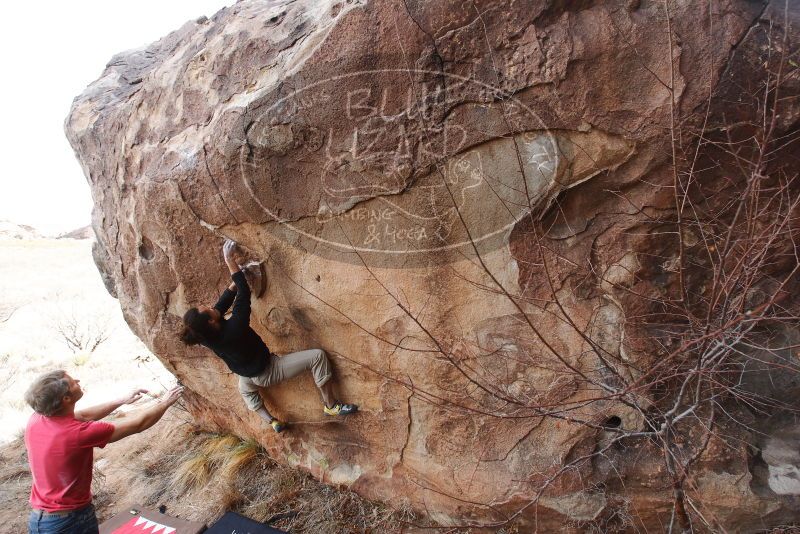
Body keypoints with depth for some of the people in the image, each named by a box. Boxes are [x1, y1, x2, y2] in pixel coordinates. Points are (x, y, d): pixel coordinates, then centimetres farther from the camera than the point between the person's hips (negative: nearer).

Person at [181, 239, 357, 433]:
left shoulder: (205, 336, -19)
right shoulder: (232, 329, -39)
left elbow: (223, 303, -5)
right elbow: (244, 293, -30)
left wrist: (235, 280, -5)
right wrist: (230, 261, -26)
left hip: (248, 377, 7)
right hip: (267, 372, -7)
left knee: (245, 390, 45)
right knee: (317, 355, -10)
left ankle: (272, 421, 40)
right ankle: (331, 405, 1)